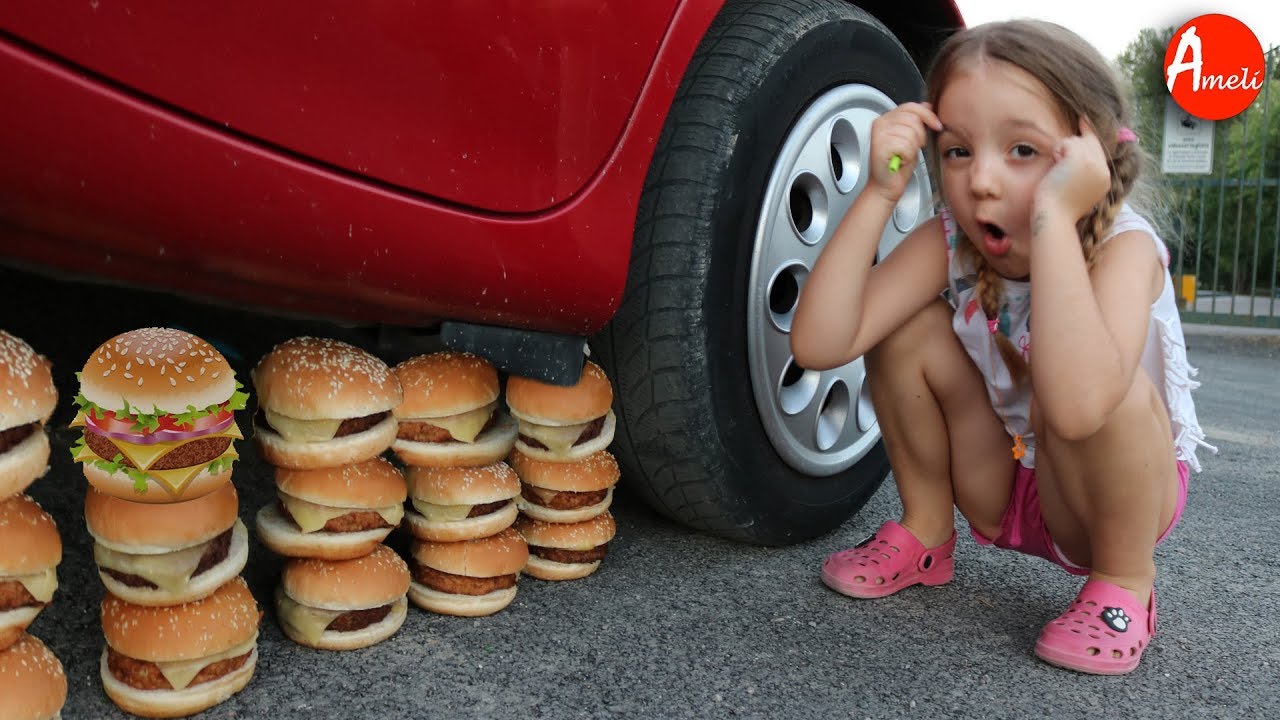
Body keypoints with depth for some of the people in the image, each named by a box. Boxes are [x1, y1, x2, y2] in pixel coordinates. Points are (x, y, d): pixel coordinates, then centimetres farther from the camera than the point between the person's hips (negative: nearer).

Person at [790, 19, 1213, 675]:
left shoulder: (1123, 247, -28)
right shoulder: (948, 242, -17)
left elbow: (1076, 406, -50)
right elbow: (819, 345, -31)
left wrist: (1053, 215, -48)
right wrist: (880, 194, -33)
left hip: (1128, 491, -3)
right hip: (1001, 485, 4)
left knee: (1102, 393, -37)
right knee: (908, 325, -19)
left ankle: (1124, 582, -7)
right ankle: (926, 533, 3)